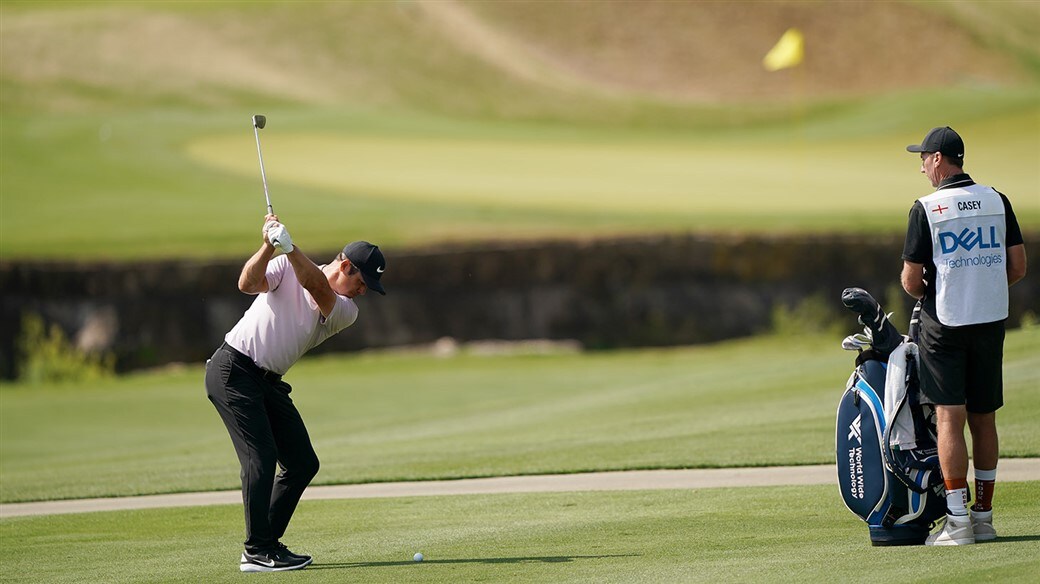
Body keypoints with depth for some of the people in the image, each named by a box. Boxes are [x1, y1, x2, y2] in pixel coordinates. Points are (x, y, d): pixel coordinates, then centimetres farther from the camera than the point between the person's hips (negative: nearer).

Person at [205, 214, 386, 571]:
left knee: (303, 463, 6)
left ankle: (266, 544, 14)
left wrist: (290, 247, -34)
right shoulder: (285, 268, -4)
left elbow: (318, 289, -18)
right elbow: (248, 284, -21)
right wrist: (269, 246, -37)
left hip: (269, 382, 7)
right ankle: (258, 552, -16)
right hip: (233, 370, -7)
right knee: (261, 456, -16)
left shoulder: (346, 313, 3)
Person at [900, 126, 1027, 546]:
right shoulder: (997, 202, 4)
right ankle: (984, 516, 15)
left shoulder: (926, 208, -9)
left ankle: (957, 521, -12)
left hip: (944, 323, -5)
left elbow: (911, 282, -9)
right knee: (984, 418, 11)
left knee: (949, 418, -6)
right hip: (991, 322, 5)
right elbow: (1018, 268, 5)